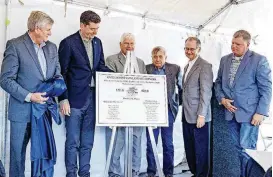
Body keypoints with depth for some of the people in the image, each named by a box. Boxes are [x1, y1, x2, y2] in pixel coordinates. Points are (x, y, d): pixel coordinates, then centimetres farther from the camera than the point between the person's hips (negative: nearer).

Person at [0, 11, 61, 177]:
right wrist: (29, 96, -20)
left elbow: (57, 75, 14)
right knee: (18, 153, 9)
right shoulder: (15, 45, -9)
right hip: (22, 109, -5)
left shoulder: (52, 47, 9)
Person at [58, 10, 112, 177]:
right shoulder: (68, 43, -7)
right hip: (75, 98, -5)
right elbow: (61, 73, -7)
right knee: (73, 142, 2)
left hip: (93, 98, 6)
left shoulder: (97, 42, 11)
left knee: (87, 142, 12)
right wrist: (63, 99, -12)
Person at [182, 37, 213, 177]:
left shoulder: (204, 66, -10)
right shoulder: (187, 66, 17)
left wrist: (201, 115, -19)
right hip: (187, 115, 8)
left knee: (200, 149, 3)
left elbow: (205, 92, -16)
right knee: (189, 149, 14)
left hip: (198, 116, -8)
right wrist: (184, 112, 14)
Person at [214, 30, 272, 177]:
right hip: (231, 112, 5)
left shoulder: (259, 60, -7)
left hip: (249, 113, -5)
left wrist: (260, 112, -13)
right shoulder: (225, 59, 9)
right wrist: (222, 98, -1)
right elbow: (218, 82, 16)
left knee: (246, 150, -3)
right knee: (236, 148, 12)